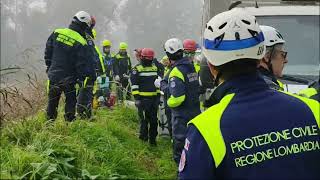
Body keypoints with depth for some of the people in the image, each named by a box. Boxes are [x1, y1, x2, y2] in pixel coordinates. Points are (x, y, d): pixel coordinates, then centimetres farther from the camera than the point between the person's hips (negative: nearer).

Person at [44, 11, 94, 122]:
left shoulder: (56, 33, -2)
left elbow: (48, 51, 6)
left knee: (52, 101, 15)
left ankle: (50, 121, 21)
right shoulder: (81, 43, -15)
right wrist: (82, 78, -2)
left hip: (53, 75, 4)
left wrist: (49, 67, 16)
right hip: (69, 79, -4)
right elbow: (81, 64, -13)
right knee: (70, 101, 10)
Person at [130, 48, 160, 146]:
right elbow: (134, 84, -7)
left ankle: (153, 138, 17)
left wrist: (159, 95, 16)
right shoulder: (137, 69, -4)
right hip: (143, 98, -5)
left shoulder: (155, 68, 13)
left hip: (154, 98, 5)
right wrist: (136, 97, -12)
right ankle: (143, 136, 12)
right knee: (144, 119, -3)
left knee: (154, 120, 8)